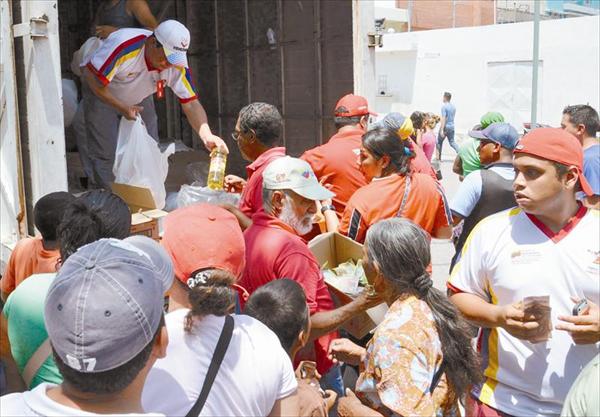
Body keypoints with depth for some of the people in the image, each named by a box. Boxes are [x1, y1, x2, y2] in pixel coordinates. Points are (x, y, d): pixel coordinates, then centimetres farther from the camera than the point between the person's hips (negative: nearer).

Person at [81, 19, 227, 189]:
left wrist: (208, 137, -37)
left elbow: (191, 103, -21)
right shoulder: (124, 47, -36)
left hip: (134, 102, 5)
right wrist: (122, 108, -30)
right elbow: (92, 77, -29)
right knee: (105, 153, -12)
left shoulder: (177, 65, -21)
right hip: (101, 95, -4)